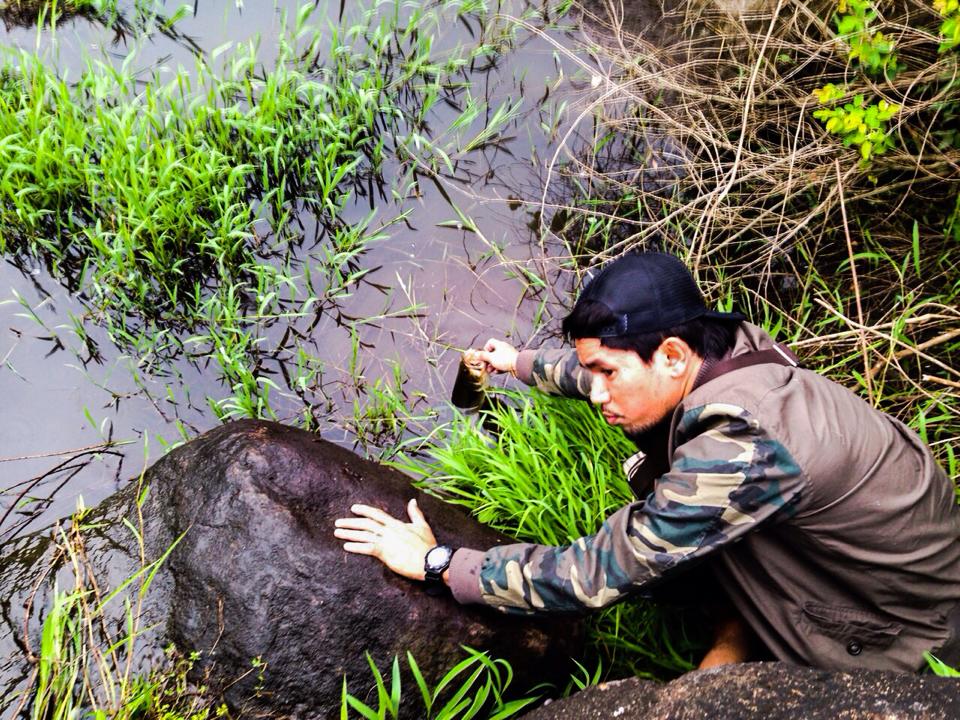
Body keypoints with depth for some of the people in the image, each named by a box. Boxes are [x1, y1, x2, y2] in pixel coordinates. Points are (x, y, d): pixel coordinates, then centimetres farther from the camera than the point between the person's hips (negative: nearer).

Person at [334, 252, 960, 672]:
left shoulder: (734, 453, -37)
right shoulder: (730, 348, -14)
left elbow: (591, 578, -30)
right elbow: (602, 368, 7)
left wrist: (436, 561, -23)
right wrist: (519, 363, 22)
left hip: (909, 621, -7)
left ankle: (741, 634, 8)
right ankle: (745, 621, 9)